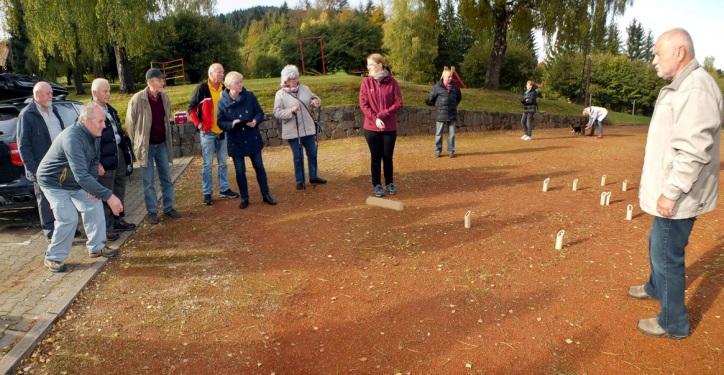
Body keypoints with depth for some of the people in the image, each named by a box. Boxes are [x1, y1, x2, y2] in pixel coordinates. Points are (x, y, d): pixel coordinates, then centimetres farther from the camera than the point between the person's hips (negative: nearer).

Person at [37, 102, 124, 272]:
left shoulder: (93, 134, -10)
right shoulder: (73, 139, -37)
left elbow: (94, 160, 5)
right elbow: (81, 176, -44)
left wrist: (93, 187, -8)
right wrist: (108, 196, -46)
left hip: (76, 182, 8)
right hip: (54, 182, -8)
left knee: (94, 207, 4)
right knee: (68, 219, -16)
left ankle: (96, 247, 17)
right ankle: (53, 258, 3)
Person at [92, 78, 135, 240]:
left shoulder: (111, 110, 13)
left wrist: (127, 153, 18)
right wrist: (97, 163, -19)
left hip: (119, 157, 8)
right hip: (105, 162, -8)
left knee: (119, 192, 17)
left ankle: (117, 220, 31)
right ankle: (106, 228, 9)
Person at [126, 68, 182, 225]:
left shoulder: (164, 97, 0)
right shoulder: (137, 99, -15)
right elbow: (130, 123, -5)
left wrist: (168, 139, 14)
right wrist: (137, 144, -1)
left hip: (162, 144, 5)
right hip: (146, 145, -4)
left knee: (166, 178, 10)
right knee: (148, 181, 5)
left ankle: (168, 208, 22)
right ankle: (151, 212, 15)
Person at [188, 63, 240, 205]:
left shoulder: (224, 88, 4)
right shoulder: (202, 88, -9)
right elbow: (191, 109, -6)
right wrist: (198, 124, -14)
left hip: (222, 131, 5)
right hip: (208, 132, -5)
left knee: (223, 162, 12)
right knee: (208, 164, 1)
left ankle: (224, 189, 24)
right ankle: (206, 193, 9)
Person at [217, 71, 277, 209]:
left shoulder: (250, 96, -6)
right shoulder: (223, 102, -9)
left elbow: (260, 113, 2)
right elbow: (220, 122, -4)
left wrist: (255, 120, -19)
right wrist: (232, 124, -24)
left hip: (253, 139, 1)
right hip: (235, 142, -1)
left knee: (259, 167, 8)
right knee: (240, 171, 7)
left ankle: (266, 195, 21)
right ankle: (244, 198, 22)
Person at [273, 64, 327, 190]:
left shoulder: (305, 88, 3)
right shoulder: (280, 94, -8)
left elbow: (314, 98, 14)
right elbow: (277, 113, -11)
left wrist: (316, 102, -11)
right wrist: (291, 111, -26)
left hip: (308, 128, 4)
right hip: (293, 131, -4)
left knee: (312, 153, 13)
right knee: (298, 157, 4)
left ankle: (313, 177, 29)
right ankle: (299, 181, 18)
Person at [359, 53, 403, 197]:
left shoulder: (392, 82, -3)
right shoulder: (366, 82, -2)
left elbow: (398, 103, -6)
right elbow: (363, 105, -4)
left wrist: (382, 115, -15)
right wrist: (375, 119, -16)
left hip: (390, 128, 0)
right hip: (372, 128, 0)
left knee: (388, 157, 9)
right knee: (376, 157, 8)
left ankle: (390, 183, 25)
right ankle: (377, 185, 19)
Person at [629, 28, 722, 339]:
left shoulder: (696, 89, -22)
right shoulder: (680, 87, 12)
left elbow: (693, 152, -27)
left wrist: (671, 193, -24)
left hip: (678, 197, -10)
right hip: (669, 191, 10)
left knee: (667, 255, 1)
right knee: (657, 243, 26)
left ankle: (673, 323, 16)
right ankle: (656, 288, 49)